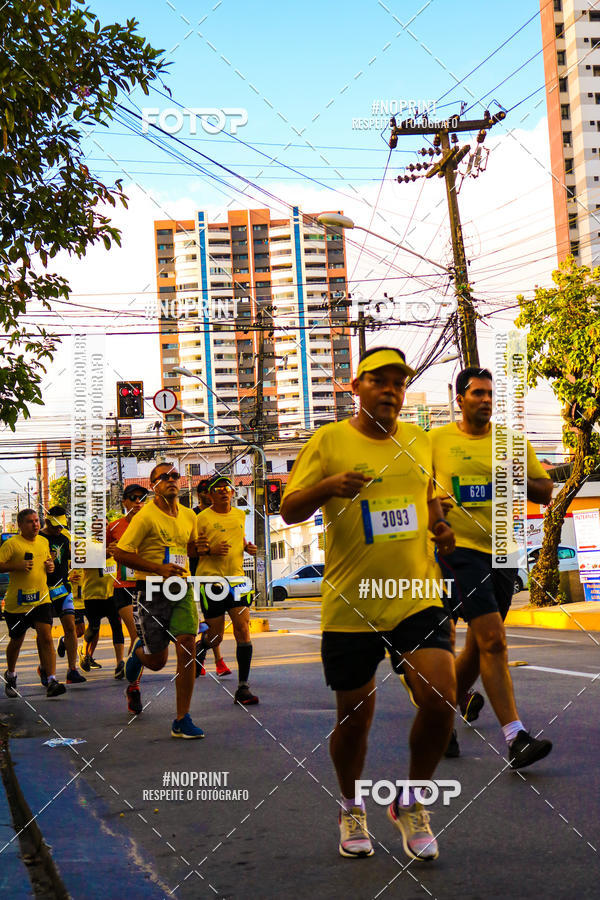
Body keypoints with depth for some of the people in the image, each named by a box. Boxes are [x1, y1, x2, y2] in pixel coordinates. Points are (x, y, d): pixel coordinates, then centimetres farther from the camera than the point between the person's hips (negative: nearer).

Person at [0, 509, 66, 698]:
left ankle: (51, 682, -14)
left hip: (41, 599, 3)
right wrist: (17, 566, -26)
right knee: (16, 641, 11)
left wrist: (51, 566, 6)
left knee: (45, 636, -12)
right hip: (16, 602, -3)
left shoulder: (44, 542, 10)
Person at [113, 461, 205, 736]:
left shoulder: (189, 516, 10)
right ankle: (136, 655, 42)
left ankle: (182, 721, -2)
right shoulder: (145, 516, -9)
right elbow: (121, 553, -13)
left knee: (186, 650, -11)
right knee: (157, 660, 3)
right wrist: (159, 568, -19)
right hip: (152, 592, -4)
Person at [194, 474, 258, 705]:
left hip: (236, 578, 4)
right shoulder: (203, 518, -4)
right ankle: (200, 647, 39)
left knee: (243, 630, -9)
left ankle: (243, 687, -5)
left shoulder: (240, 515, 12)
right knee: (215, 637, 1)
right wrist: (210, 550, -21)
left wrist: (247, 546, 9)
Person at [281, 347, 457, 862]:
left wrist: (440, 527, 5)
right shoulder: (328, 441, -2)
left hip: (417, 595, 3)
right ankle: (351, 808, 36)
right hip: (350, 604, -2)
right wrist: (329, 486, -25)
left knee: (440, 702, -12)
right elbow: (289, 511, -6)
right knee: (355, 718, 7)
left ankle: (410, 804, 15)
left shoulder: (418, 441, 11)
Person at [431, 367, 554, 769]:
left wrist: (519, 480, -9)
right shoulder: (437, 440, 2)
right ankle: (516, 737, -15)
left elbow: (547, 493, 11)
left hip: (502, 552, 4)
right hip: (460, 548, -4)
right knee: (493, 640, -15)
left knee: (480, 645, 12)